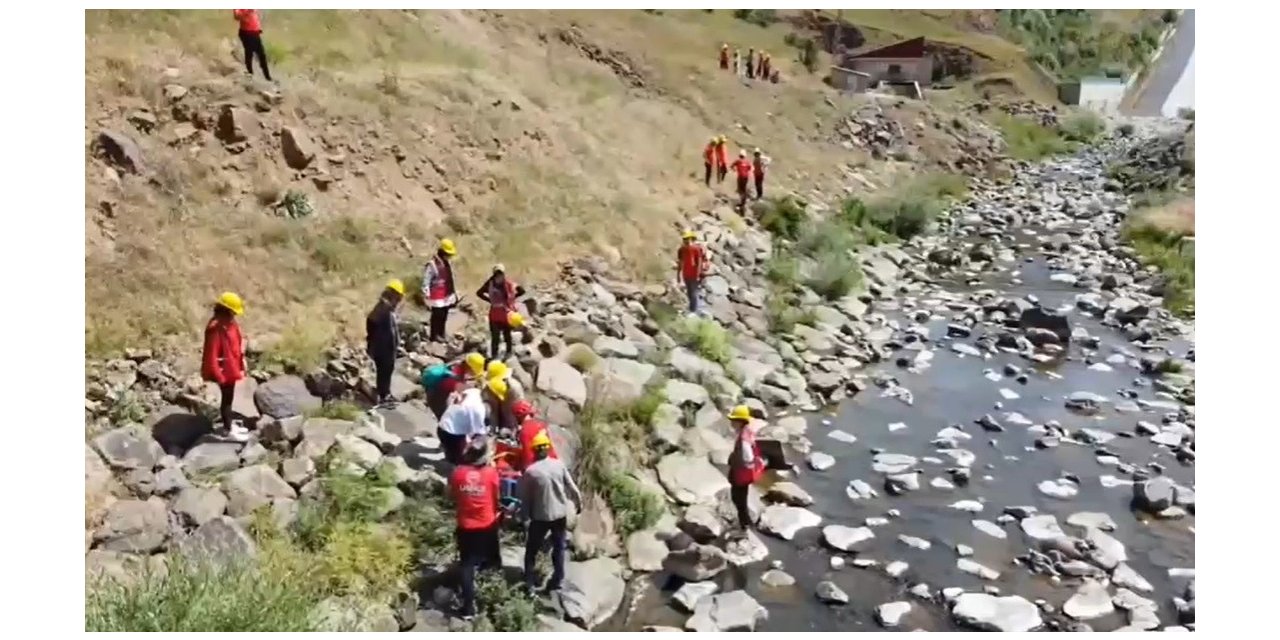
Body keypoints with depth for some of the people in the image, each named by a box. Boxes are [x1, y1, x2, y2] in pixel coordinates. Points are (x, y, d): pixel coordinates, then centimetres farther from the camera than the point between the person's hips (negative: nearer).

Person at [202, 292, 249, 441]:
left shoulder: (229, 323, 3)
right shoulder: (216, 328, -27)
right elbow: (211, 355, -26)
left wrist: (240, 365, 16)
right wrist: (218, 375, -23)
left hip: (231, 368, 9)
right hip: (224, 370, -9)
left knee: (229, 397, 21)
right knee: (227, 398, 3)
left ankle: (229, 425, 35)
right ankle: (229, 431, 14)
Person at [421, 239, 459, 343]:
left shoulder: (448, 263, 11)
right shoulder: (432, 264, -17)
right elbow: (425, 281, -18)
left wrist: (454, 294, 20)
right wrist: (426, 296, -20)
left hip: (447, 296, 8)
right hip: (437, 298, -8)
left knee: (444, 317, 15)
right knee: (437, 317, -3)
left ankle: (441, 335, 27)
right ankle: (434, 336, 7)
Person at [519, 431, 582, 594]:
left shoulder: (530, 471, -14)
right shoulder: (559, 465, -8)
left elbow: (524, 496, -6)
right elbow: (572, 487, -2)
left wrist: (526, 513, 10)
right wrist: (578, 504, 14)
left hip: (540, 516, -2)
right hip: (560, 513, 2)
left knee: (531, 549, 13)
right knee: (559, 547, 17)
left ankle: (529, 583, 11)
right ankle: (557, 581, 20)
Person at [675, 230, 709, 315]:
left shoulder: (697, 248, -14)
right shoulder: (681, 250, 4)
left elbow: (699, 262, -14)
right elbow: (679, 263, 10)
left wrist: (698, 275, -17)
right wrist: (678, 275, 11)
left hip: (694, 275, -6)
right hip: (686, 275, 6)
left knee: (694, 293, -5)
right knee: (689, 293, 15)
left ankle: (693, 311, -1)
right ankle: (692, 309, 28)